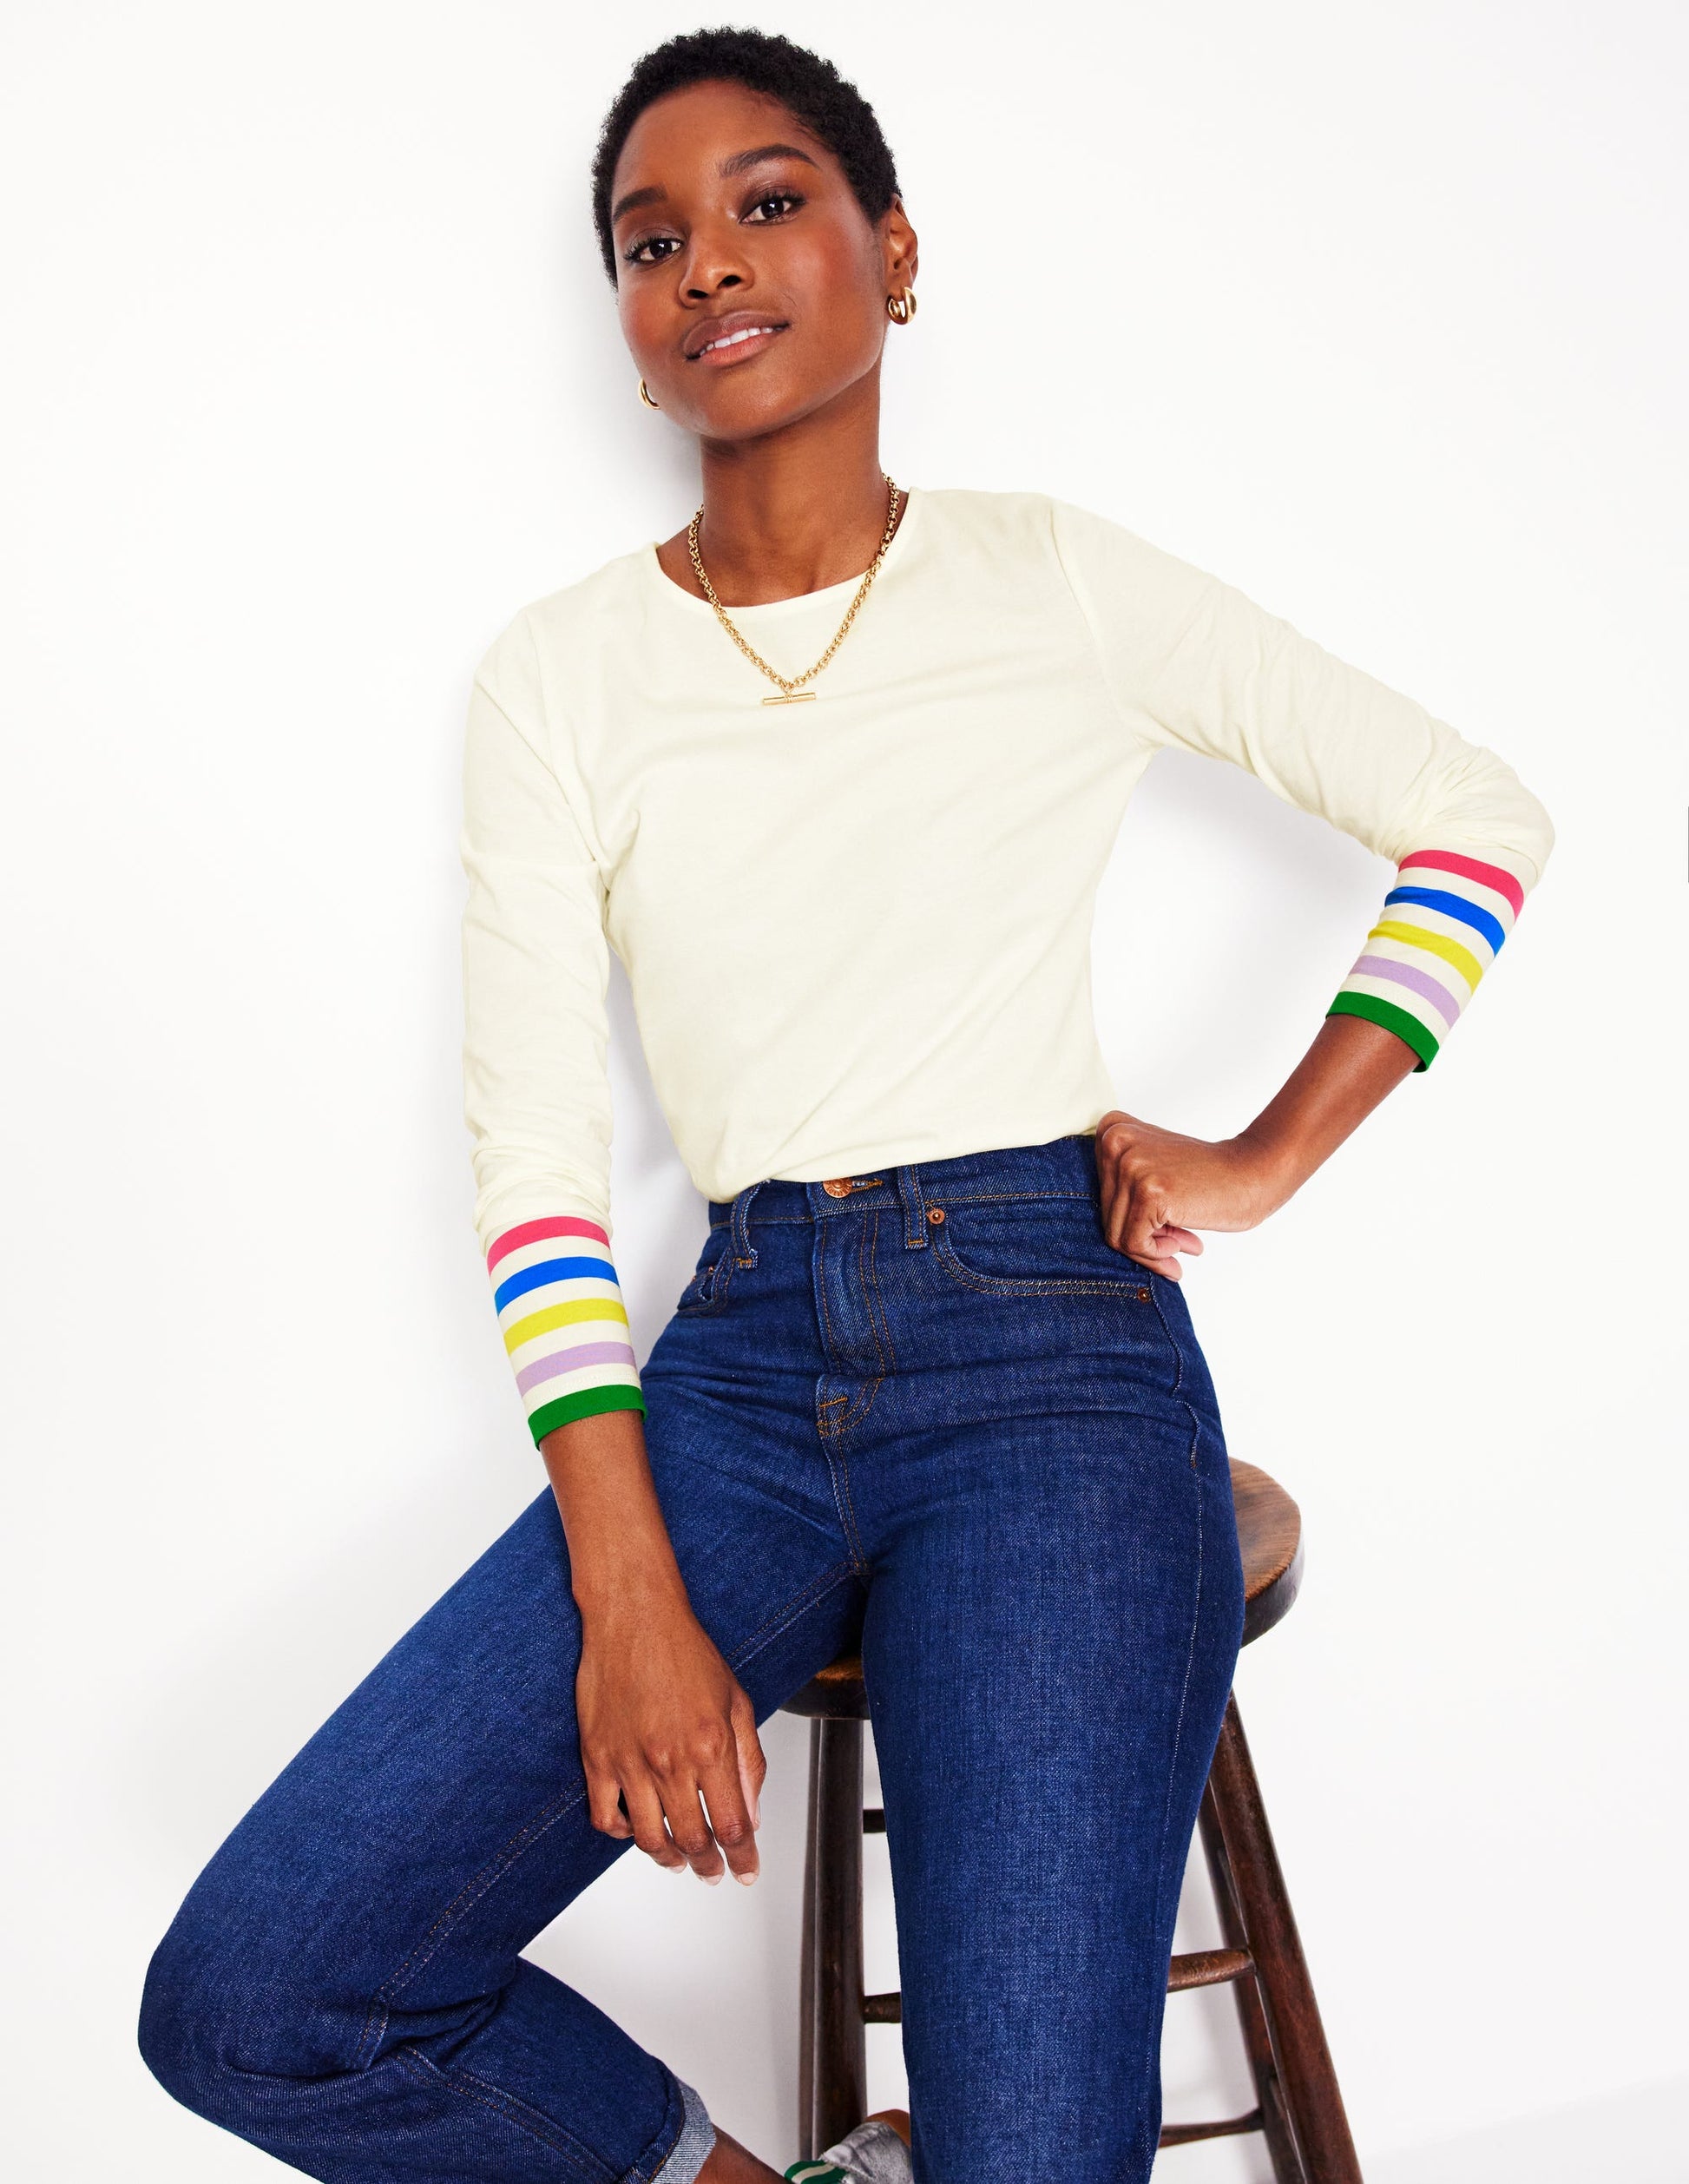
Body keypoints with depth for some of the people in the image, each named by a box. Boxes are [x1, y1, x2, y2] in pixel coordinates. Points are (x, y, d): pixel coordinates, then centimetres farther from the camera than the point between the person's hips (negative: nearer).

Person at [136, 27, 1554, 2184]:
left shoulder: (1060, 584, 5)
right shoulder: (560, 672, 7)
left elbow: (1478, 815, 12)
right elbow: (534, 1148, 1)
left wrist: (1270, 1153, 2)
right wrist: (629, 1596, -9)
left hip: (1055, 1354, -2)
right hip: (736, 1368, 3)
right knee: (244, 2008, -9)